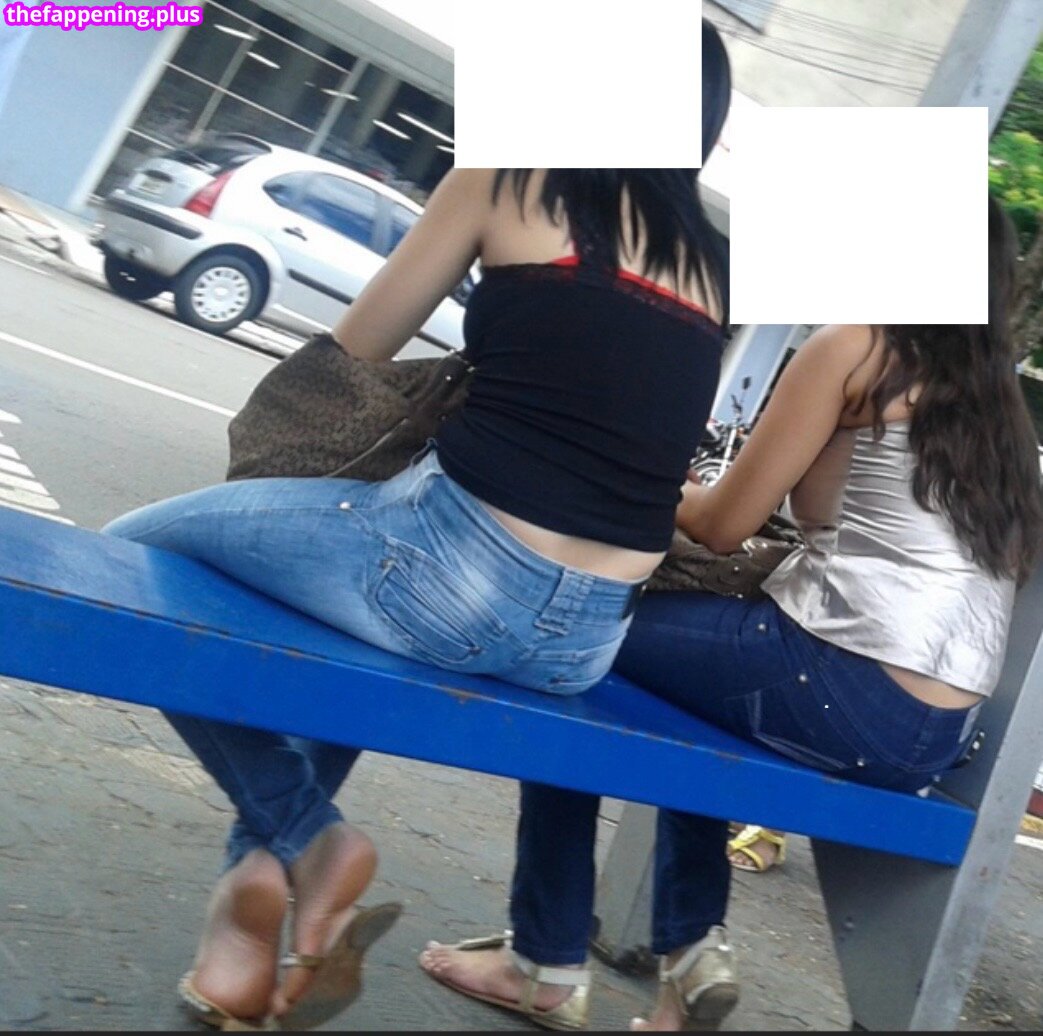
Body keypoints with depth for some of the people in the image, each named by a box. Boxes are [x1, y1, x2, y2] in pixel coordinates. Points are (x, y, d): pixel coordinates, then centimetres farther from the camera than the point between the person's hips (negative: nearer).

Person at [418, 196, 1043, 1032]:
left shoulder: (854, 349, -2)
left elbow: (724, 524, 3)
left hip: (857, 698, -8)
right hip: (938, 729, 8)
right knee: (686, 639, 32)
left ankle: (547, 966, 15)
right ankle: (693, 946, 21)